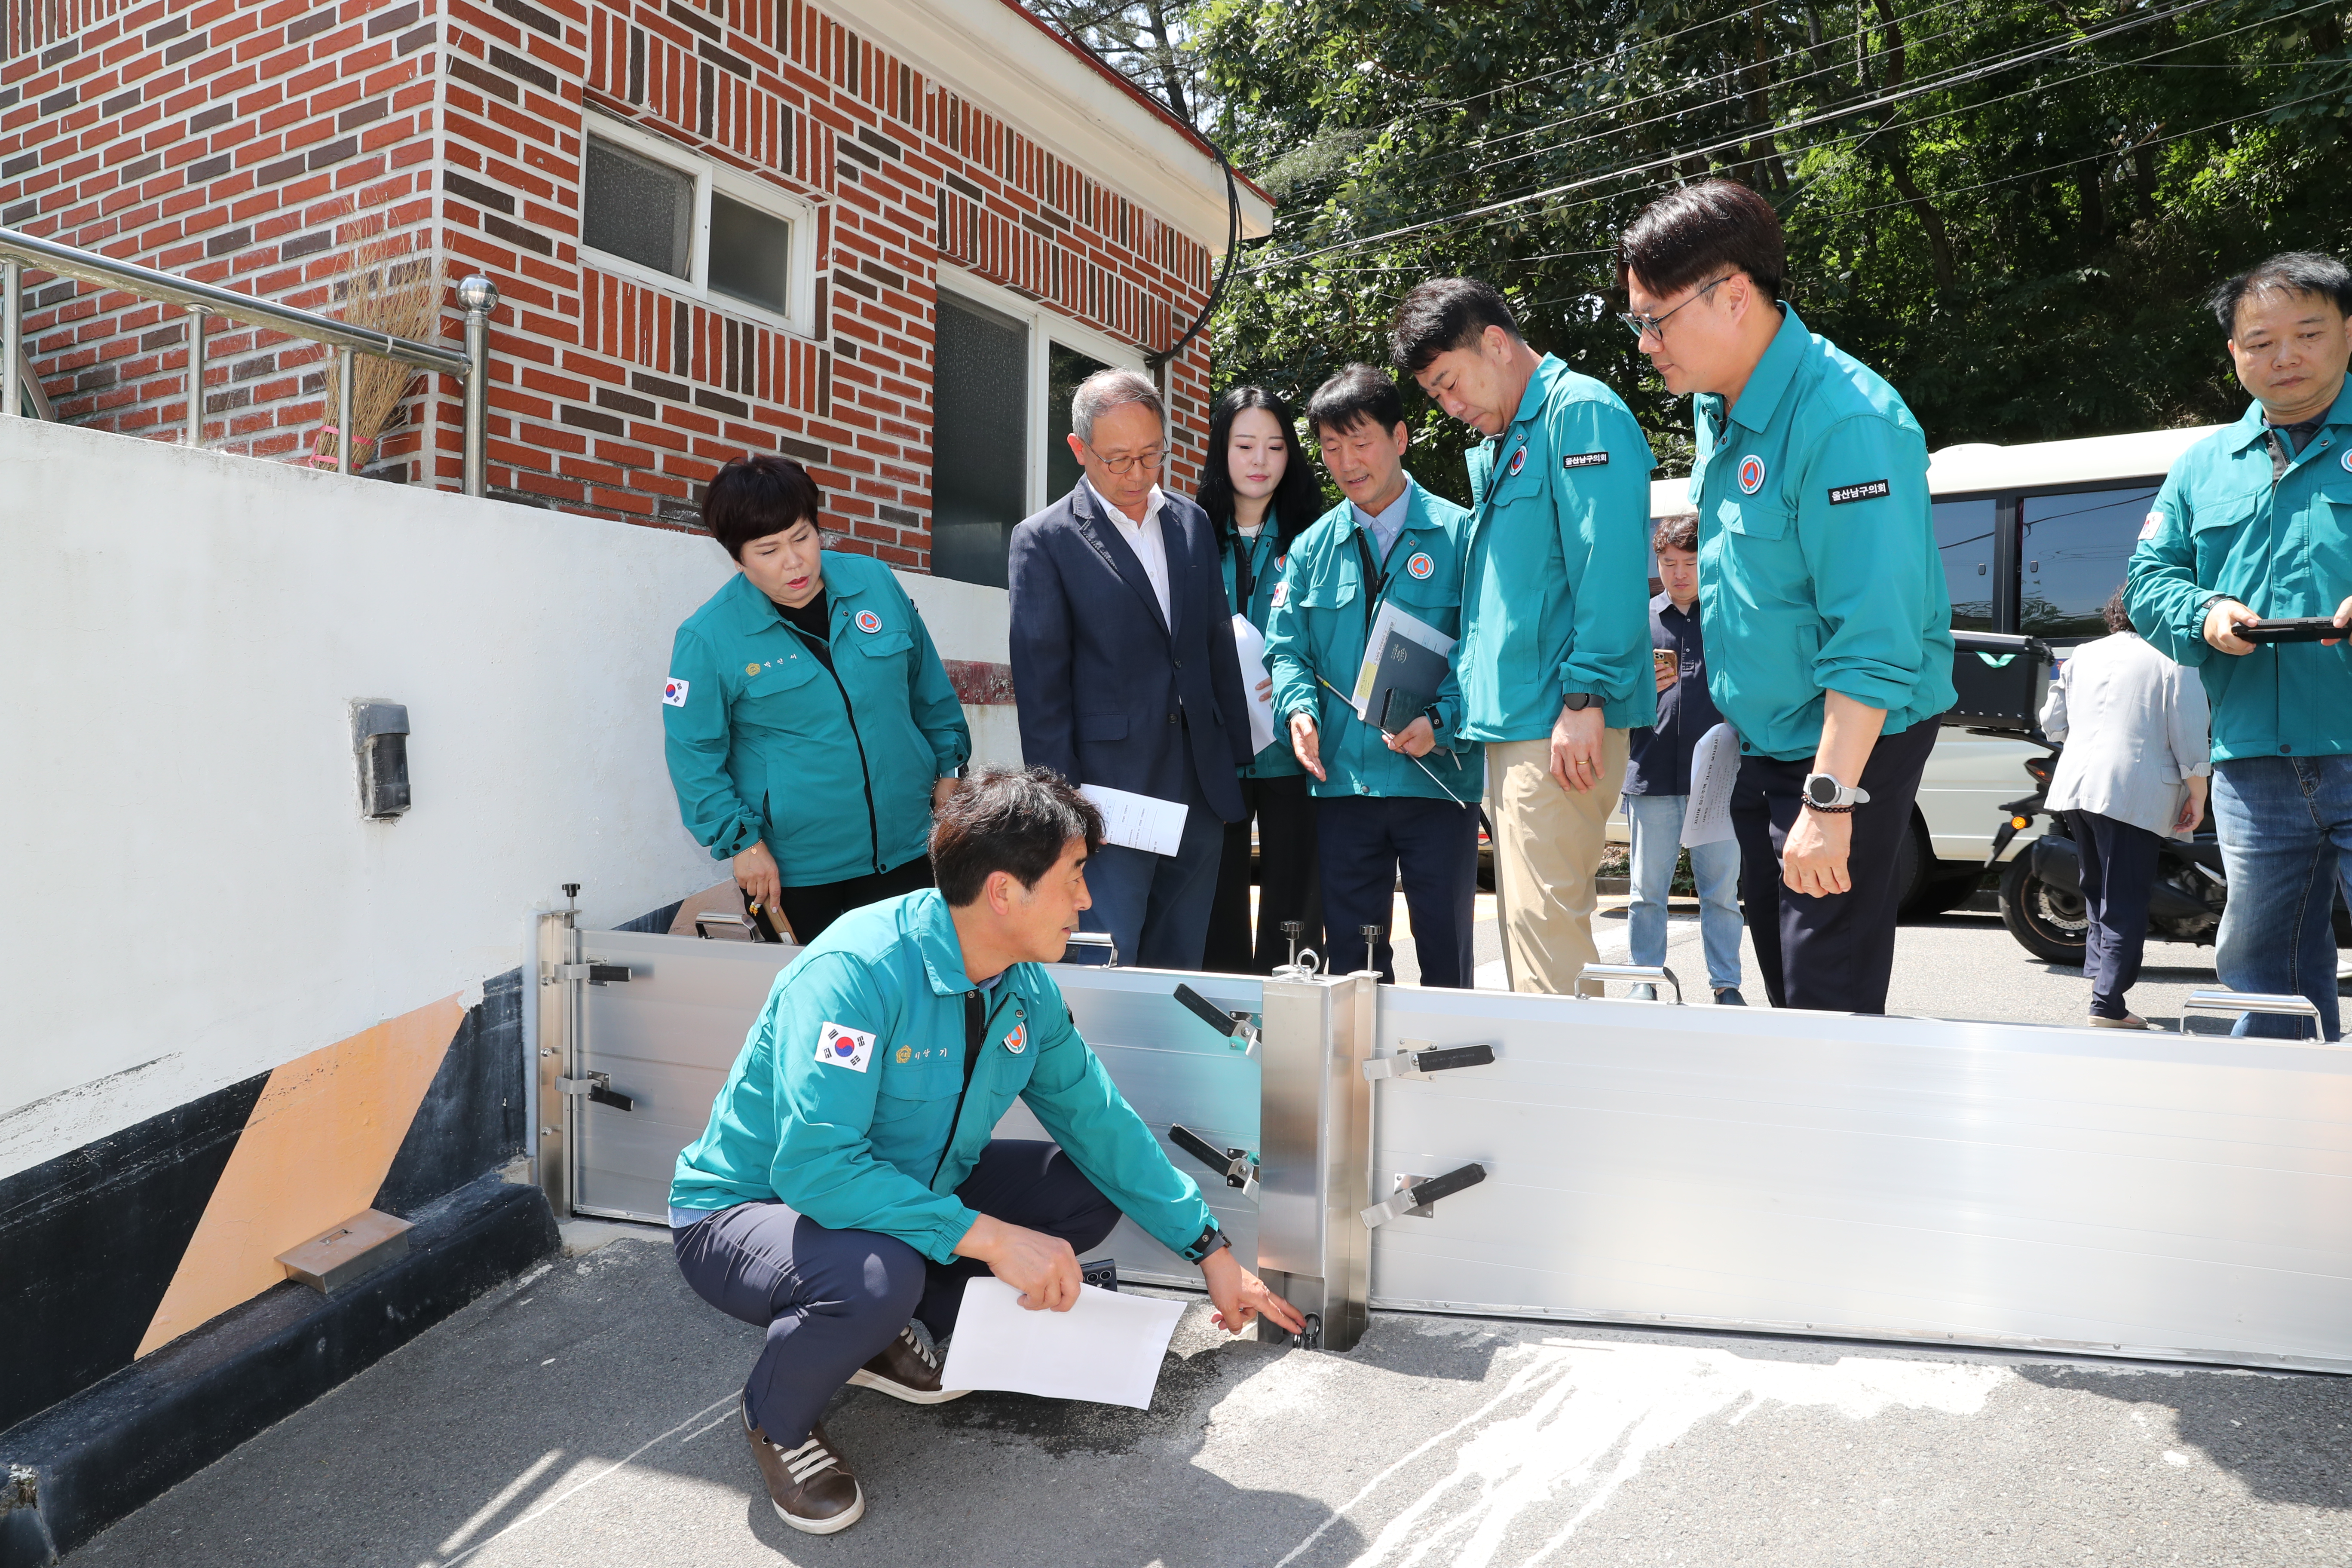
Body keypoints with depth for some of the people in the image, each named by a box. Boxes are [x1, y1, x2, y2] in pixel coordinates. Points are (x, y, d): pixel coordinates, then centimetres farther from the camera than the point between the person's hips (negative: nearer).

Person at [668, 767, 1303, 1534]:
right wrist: (990, 1238, -37)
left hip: (911, 1191, 7)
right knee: (876, 1276, -38)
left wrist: (1211, 1251, 3)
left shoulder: (1029, 989, -7)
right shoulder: (857, 971, -31)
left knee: (1091, 1189, -1)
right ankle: (779, 1420, -3)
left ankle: (887, 1333, 12)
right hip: (745, 1211, -7)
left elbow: (1100, 1121, 4)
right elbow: (815, 1164, -38)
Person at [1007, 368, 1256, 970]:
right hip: (1109, 797, -5)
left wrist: (1237, 760, 11)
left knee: (1180, 969, 12)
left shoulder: (1193, 523, 12)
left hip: (1200, 794, 5)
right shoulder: (1045, 540, -3)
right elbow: (1041, 685, -6)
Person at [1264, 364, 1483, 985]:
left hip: (1439, 778, -3)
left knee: (1446, 955, 5)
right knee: (1351, 961, 11)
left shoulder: (1458, 533, 1)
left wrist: (1441, 721, -20)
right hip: (1342, 781, 3)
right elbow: (1287, 648, 11)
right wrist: (1300, 708, -10)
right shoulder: (1312, 548, 12)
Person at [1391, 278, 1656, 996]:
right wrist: (1456, 700, 18)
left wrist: (1584, 699, -21)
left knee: (1544, 931, -11)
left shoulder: (1581, 412, -6)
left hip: (1560, 727, -10)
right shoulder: (1491, 450, 23)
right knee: (1530, 929, 13)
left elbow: (1609, 566, -17)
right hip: (1511, 722, 10)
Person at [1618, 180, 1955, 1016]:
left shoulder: (1844, 421, -22)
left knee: (1829, 1005, -6)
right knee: (1784, 991, 16)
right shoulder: (1717, 412, 7)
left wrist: (1829, 800, -28)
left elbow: (1873, 639, -26)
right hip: (1762, 746, 9)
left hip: (1849, 743, -9)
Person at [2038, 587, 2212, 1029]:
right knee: (2125, 904, -3)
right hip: (2134, 793, -6)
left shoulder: (2083, 655, 14)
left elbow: (2052, 722, 19)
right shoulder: (2174, 662, -3)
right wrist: (2197, 796, 2)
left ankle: (2099, 973, 18)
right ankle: (2108, 1005, -5)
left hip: (2076, 788, 6)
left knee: (2098, 890, 21)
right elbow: (2190, 740, -6)